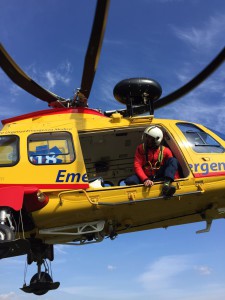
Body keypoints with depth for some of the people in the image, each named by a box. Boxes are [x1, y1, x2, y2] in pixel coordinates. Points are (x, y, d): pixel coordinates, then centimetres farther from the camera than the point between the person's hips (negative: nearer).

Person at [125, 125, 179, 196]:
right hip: (146, 178, 0)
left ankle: (167, 183, -40)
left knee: (173, 160, -19)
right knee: (130, 181, -29)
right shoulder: (141, 149, 2)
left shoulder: (165, 151, 3)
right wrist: (145, 179, -24)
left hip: (160, 178, 1)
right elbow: (137, 166, -8)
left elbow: (173, 165, 2)